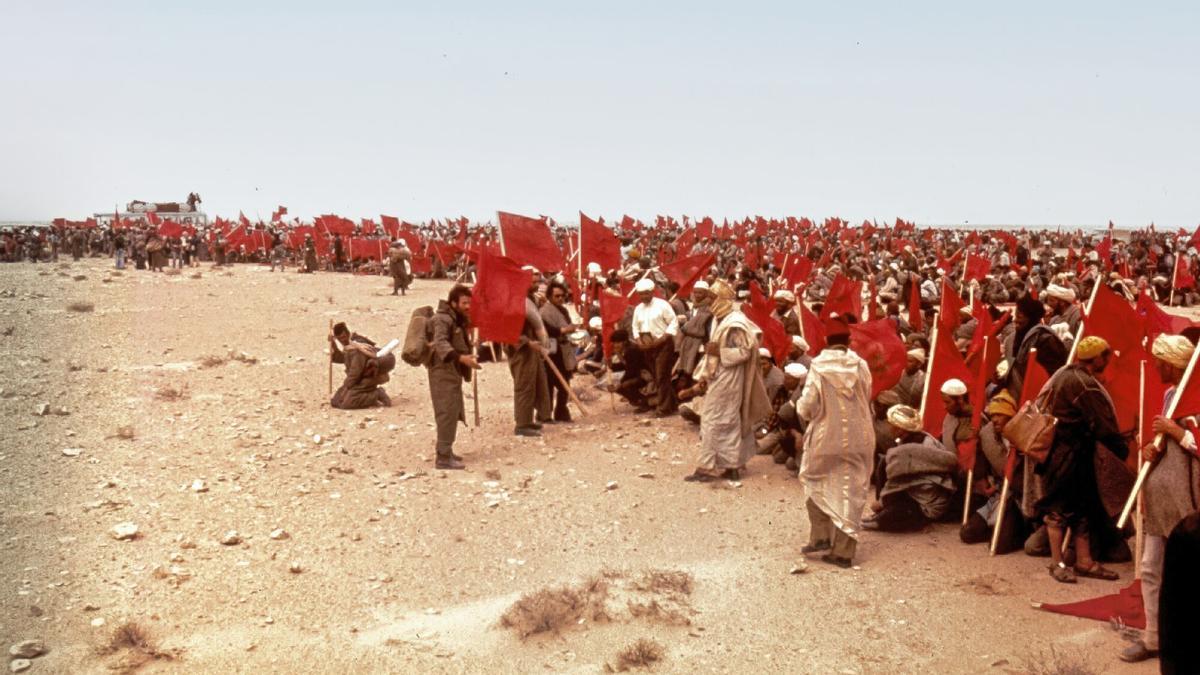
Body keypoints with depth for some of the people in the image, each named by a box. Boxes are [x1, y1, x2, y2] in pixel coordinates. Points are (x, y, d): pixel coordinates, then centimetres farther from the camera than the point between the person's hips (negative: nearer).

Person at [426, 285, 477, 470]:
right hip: (443, 372, -10)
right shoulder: (442, 319, -16)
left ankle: (446, 451, 28)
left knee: (453, 413, 17)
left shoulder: (458, 319, 17)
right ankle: (443, 457, -14)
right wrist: (461, 358, -46)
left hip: (453, 372, 10)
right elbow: (440, 343, -34)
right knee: (447, 413, -13)